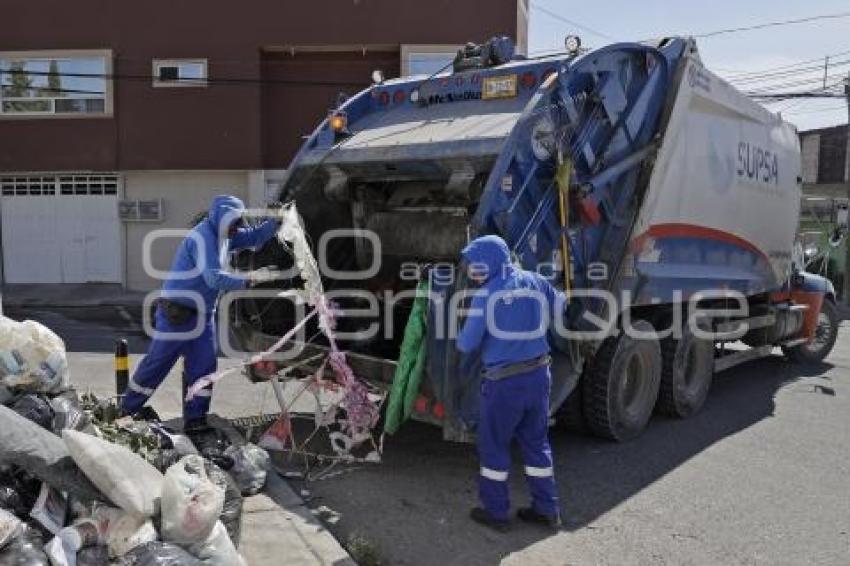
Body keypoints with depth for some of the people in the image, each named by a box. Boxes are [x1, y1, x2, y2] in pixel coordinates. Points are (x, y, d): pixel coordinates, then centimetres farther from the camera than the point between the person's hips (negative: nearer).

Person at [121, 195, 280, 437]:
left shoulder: (223, 236, 7)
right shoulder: (203, 237, -20)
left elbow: (255, 236, 13)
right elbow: (214, 278, -30)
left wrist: (277, 221, -2)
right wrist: (249, 279, -31)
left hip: (202, 314, 9)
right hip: (176, 313, -9)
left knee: (204, 367, 4)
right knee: (156, 364, 1)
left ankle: (195, 420, 10)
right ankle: (126, 412, 17)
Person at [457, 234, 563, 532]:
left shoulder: (485, 295, -14)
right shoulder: (534, 282, 1)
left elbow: (467, 344, -12)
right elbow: (560, 307, 16)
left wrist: (460, 339, 11)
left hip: (503, 382, -5)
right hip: (538, 375, 6)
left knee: (493, 445, 12)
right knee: (537, 442, 19)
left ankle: (496, 512, 21)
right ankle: (547, 510, 27)